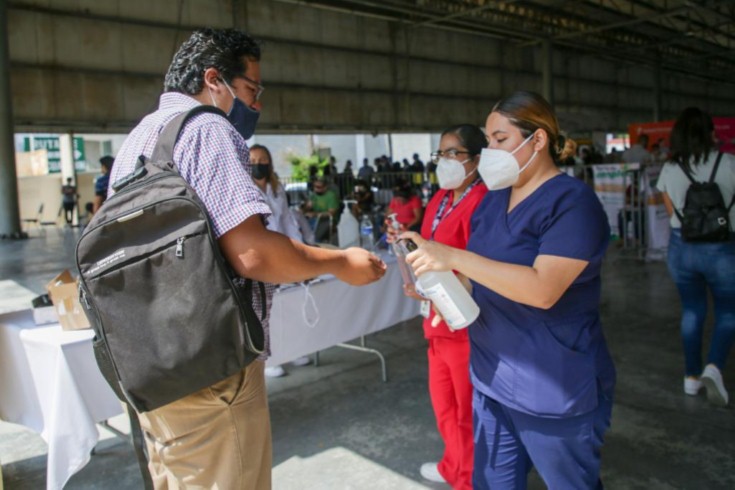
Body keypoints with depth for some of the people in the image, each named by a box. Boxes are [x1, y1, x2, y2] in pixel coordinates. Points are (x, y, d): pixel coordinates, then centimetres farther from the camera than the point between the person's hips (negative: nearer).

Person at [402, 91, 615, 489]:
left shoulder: (573, 201, -16)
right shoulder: (493, 198, 7)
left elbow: (543, 289, -29)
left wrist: (453, 257, -30)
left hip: (556, 390, -7)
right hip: (492, 380, 7)